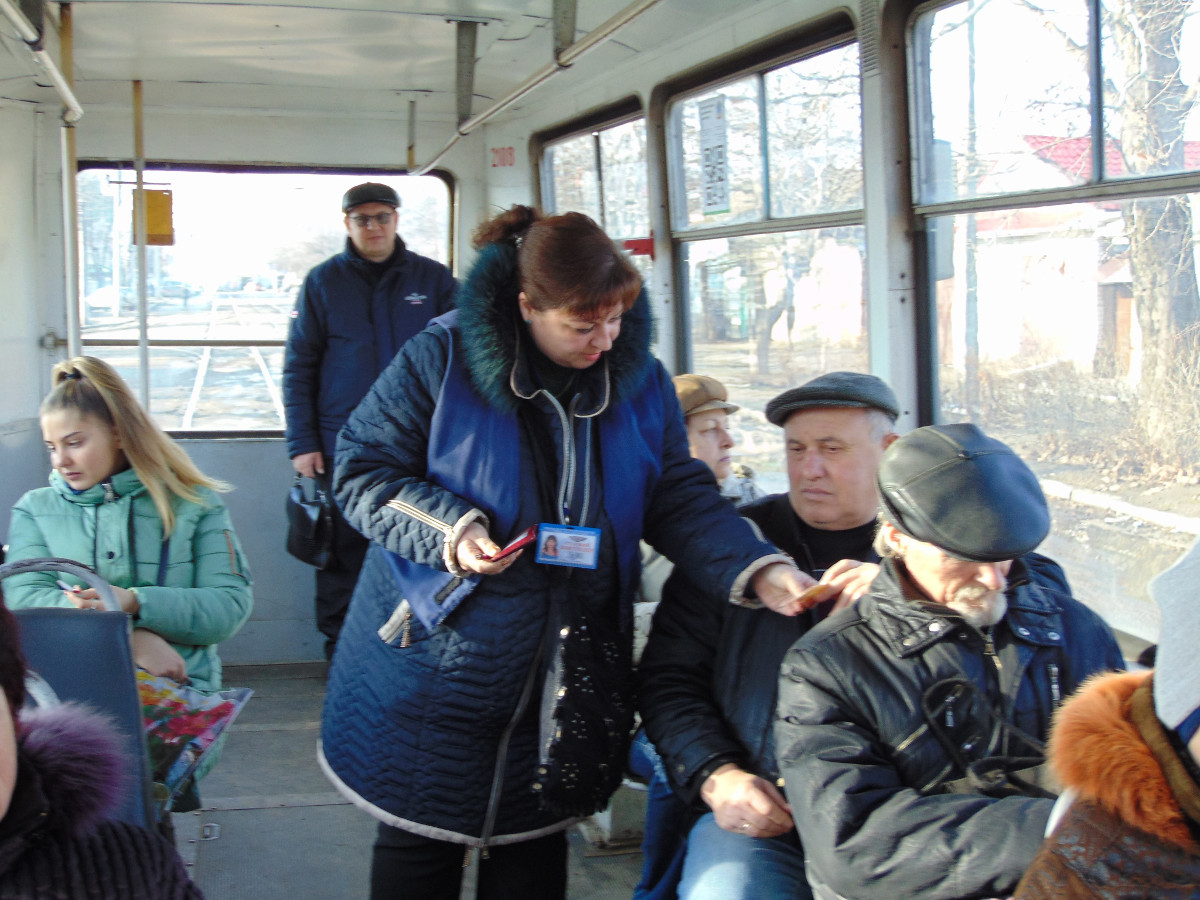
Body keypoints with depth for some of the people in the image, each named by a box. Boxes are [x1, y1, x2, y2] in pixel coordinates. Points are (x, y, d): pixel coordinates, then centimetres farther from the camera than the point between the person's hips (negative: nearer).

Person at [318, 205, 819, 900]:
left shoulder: (641, 380, 0)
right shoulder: (441, 360, -13)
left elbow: (680, 497, 1)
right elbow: (363, 471, -8)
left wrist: (758, 571, -14)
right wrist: (447, 530, -24)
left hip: (570, 673, 3)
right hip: (439, 656, -3)